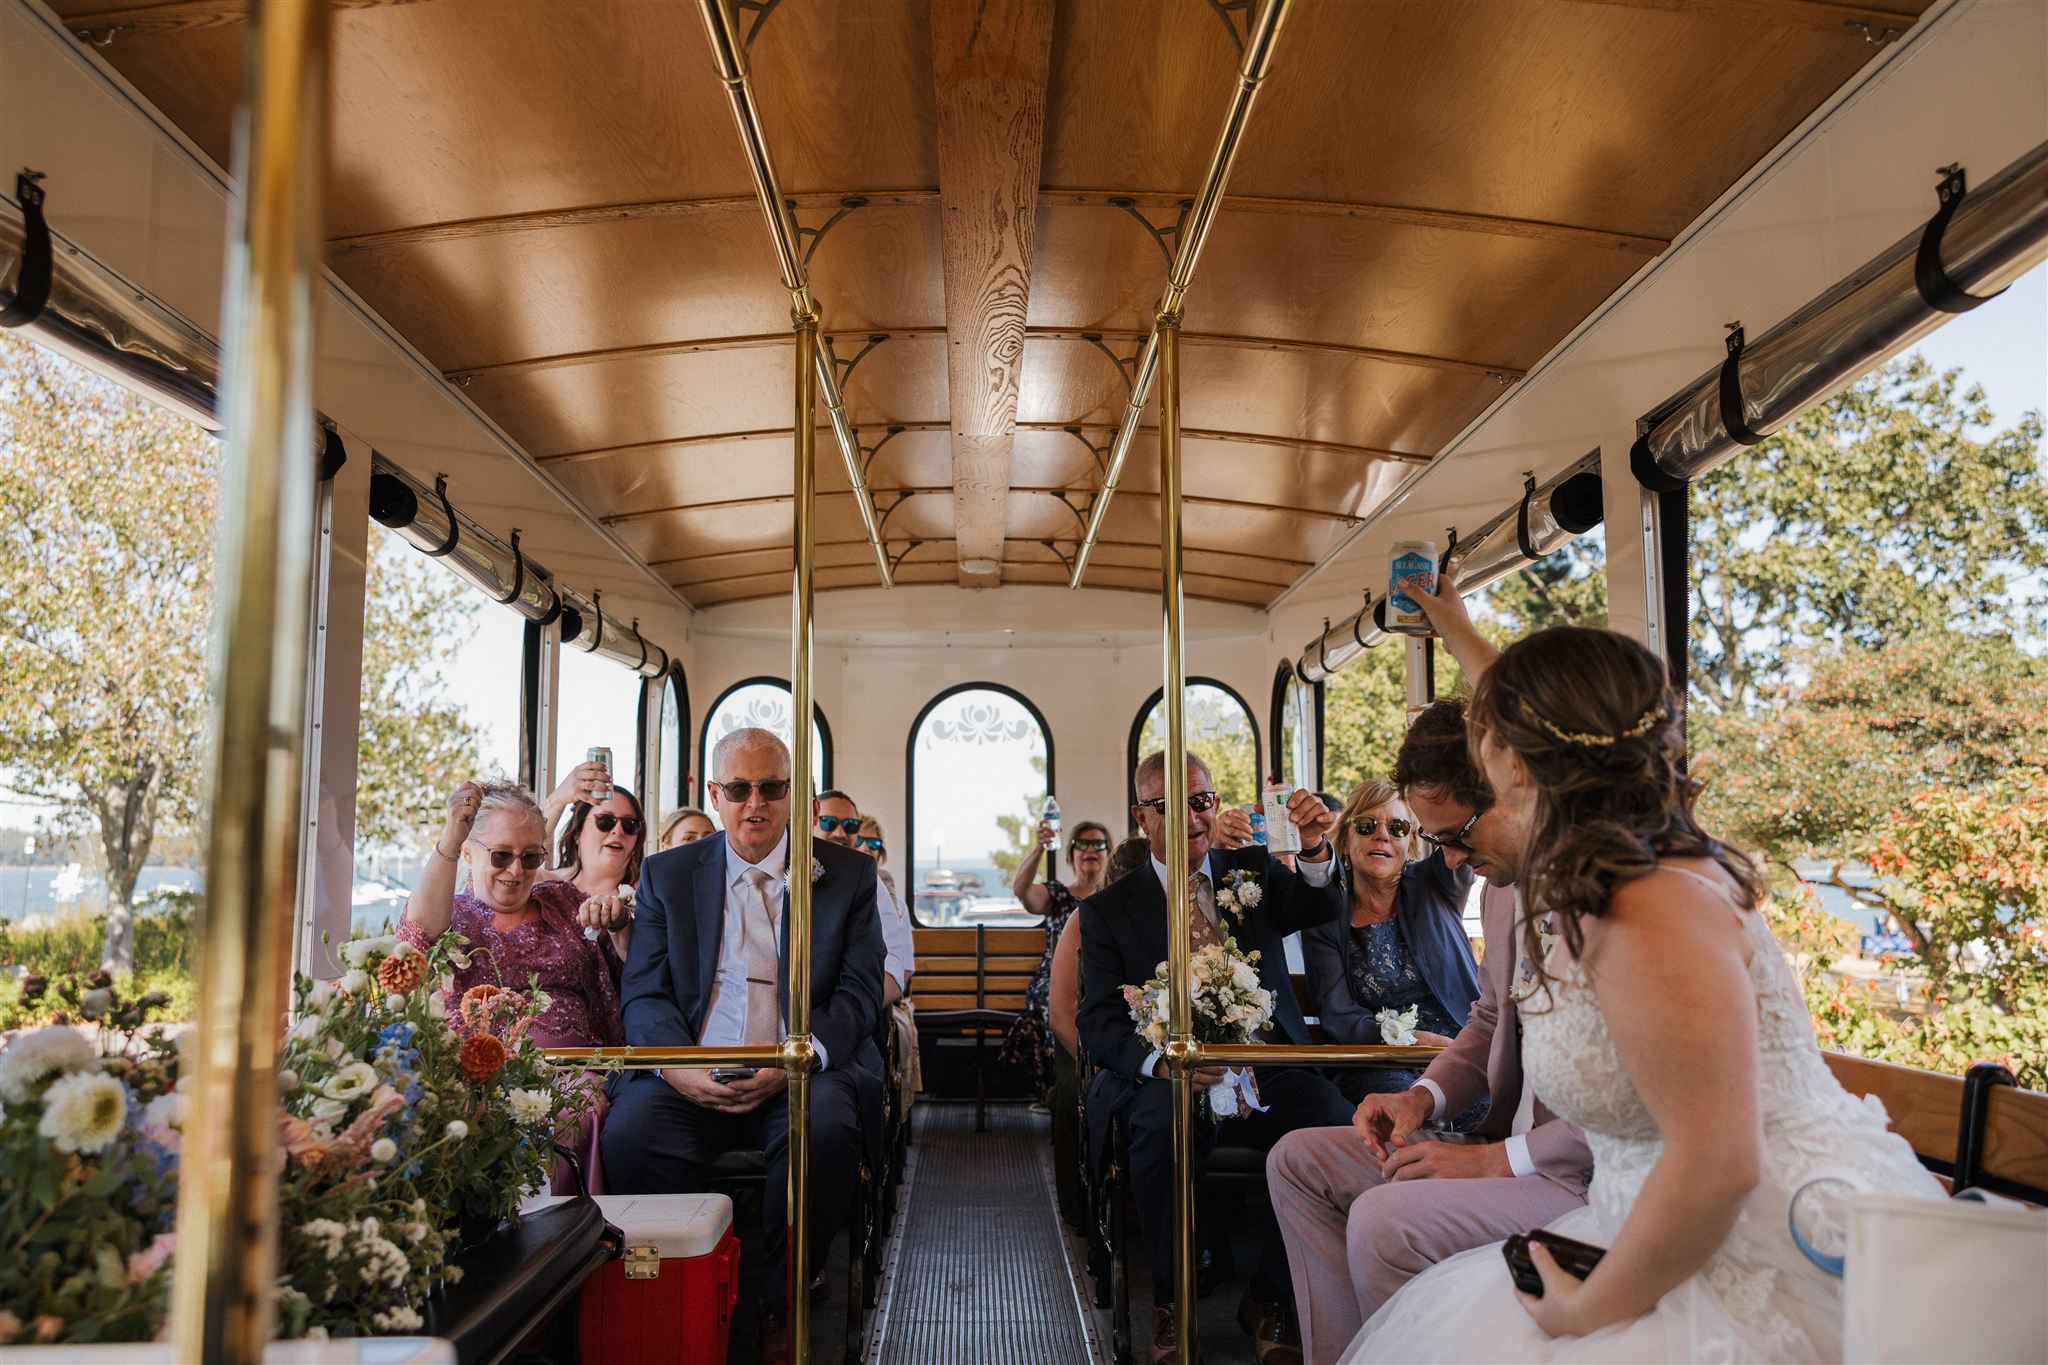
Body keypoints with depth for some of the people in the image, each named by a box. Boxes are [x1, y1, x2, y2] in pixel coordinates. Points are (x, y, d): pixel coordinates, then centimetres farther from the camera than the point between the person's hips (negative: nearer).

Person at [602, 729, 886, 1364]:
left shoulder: (848, 874, 9)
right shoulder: (667, 875, 14)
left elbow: (860, 991, 2)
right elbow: (644, 994, 7)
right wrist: (676, 1065, -15)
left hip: (802, 1076, -1)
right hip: (690, 1077, 1)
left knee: (827, 1127, -33)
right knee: (631, 1132, -30)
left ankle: (773, 1301, -10)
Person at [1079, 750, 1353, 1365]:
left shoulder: (1254, 871, 13)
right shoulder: (1107, 909, 6)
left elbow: (1320, 909, -6)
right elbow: (1098, 1021, -2)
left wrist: (1315, 850, -28)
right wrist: (1159, 1059, -23)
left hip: (1265, 1063, 2)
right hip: (1162, 1075, -2)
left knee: (1334, 1117, -28)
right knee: (1167, 1123, -35)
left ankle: (1267, 1296, -3)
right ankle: (1170, 1299, -9)